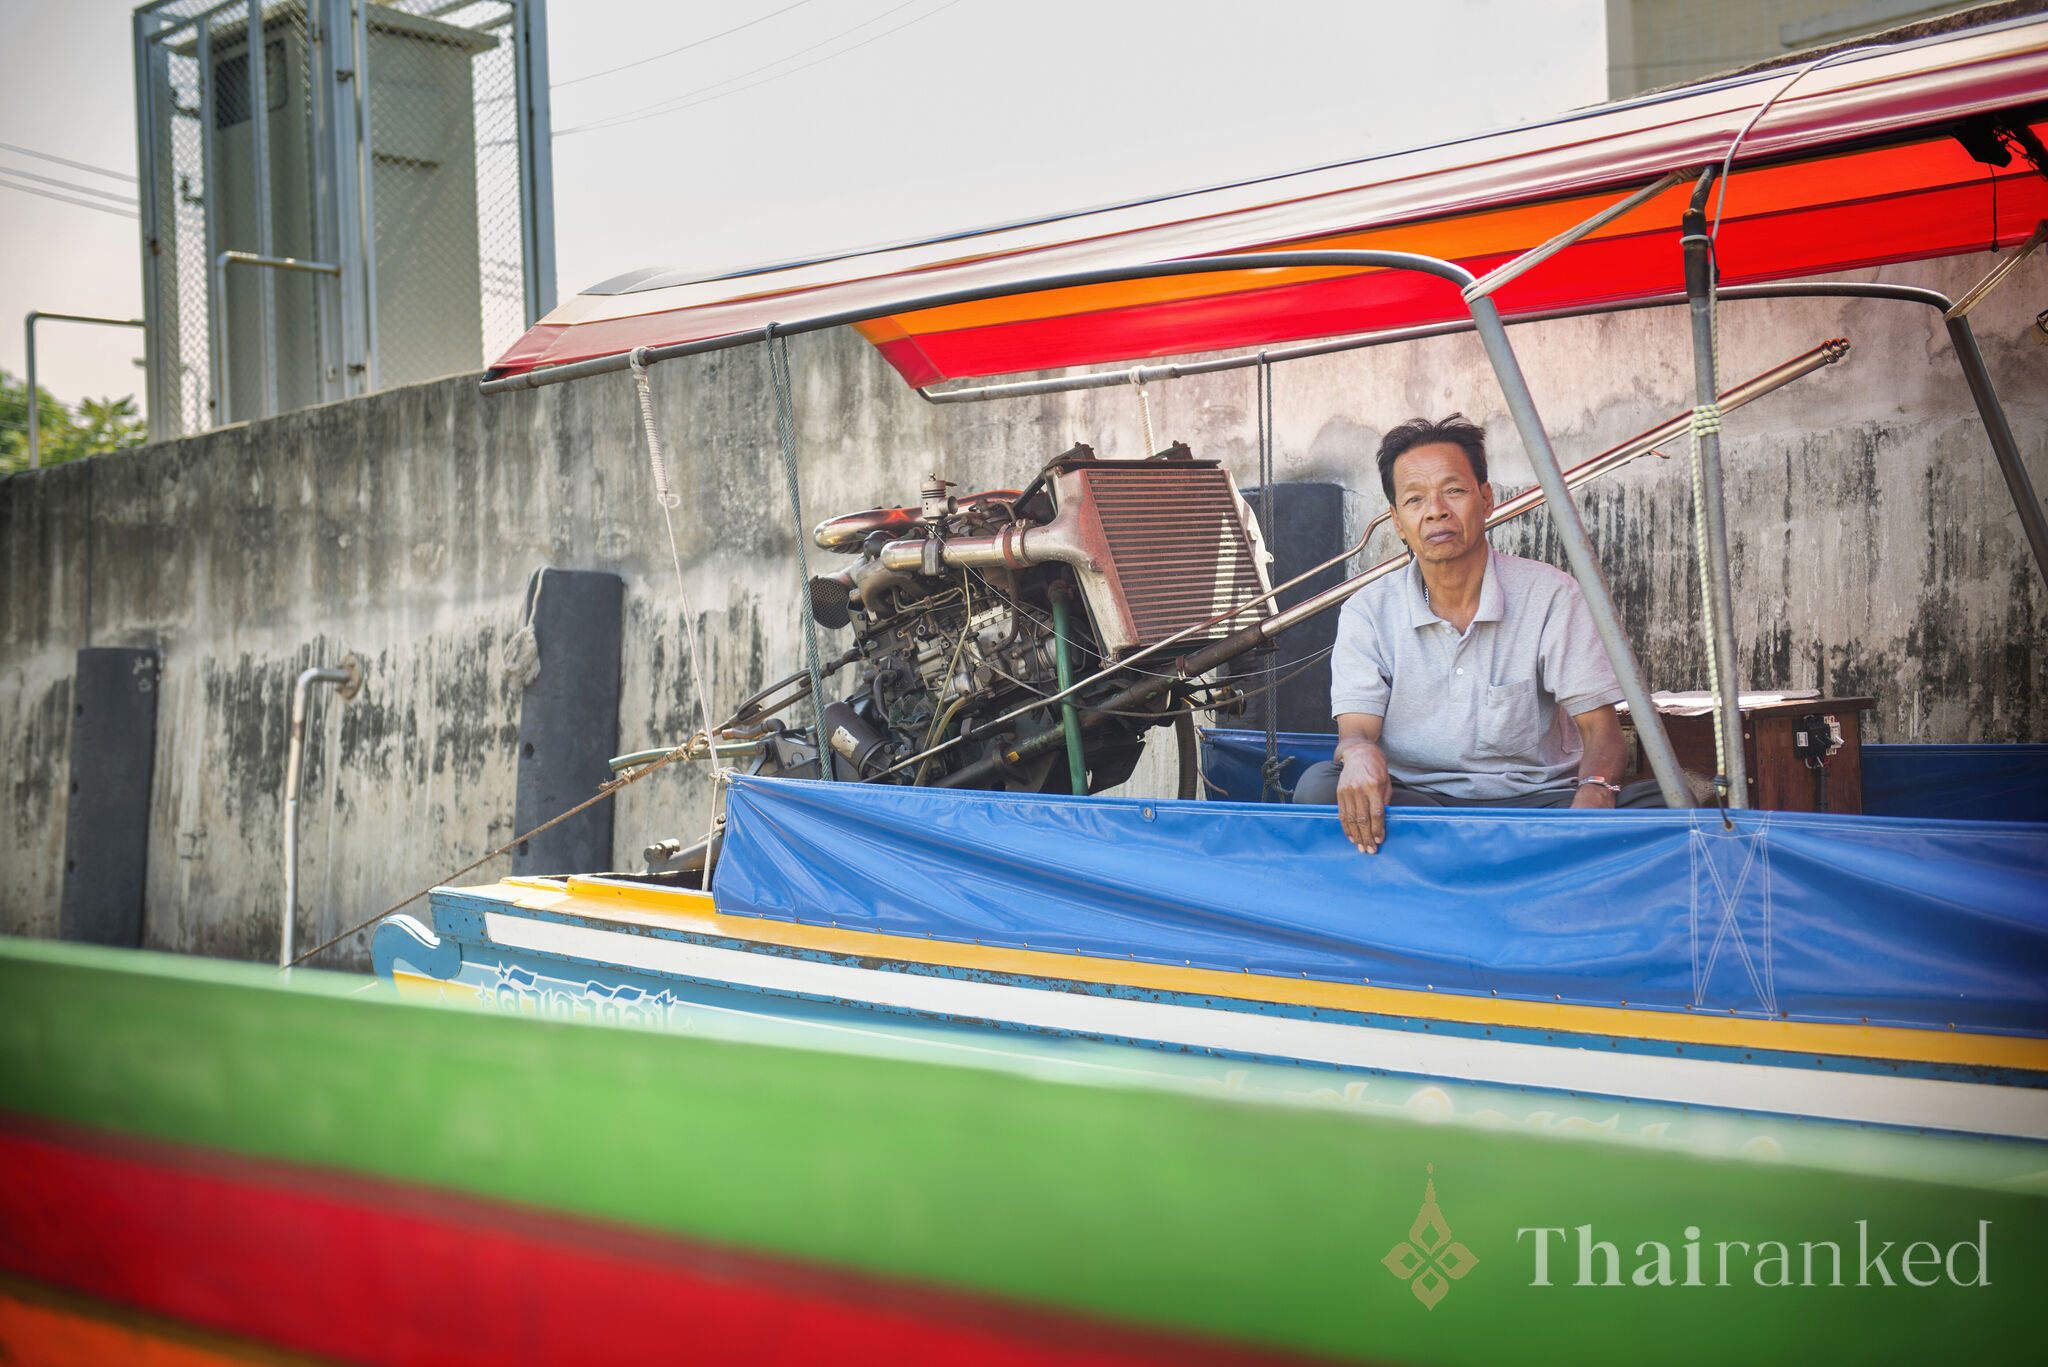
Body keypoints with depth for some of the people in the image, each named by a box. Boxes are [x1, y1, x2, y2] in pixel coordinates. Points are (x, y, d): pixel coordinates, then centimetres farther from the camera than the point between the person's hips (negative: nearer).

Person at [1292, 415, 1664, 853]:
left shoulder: (1551, 595, 1)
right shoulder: (1369, 612, 3)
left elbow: (1602, 730, -4)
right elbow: (1355, 728, -6)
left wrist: (1595, 790, -29)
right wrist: (1358, 752, -34)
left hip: (1537, 800, 0)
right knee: (1319, 785, -31)